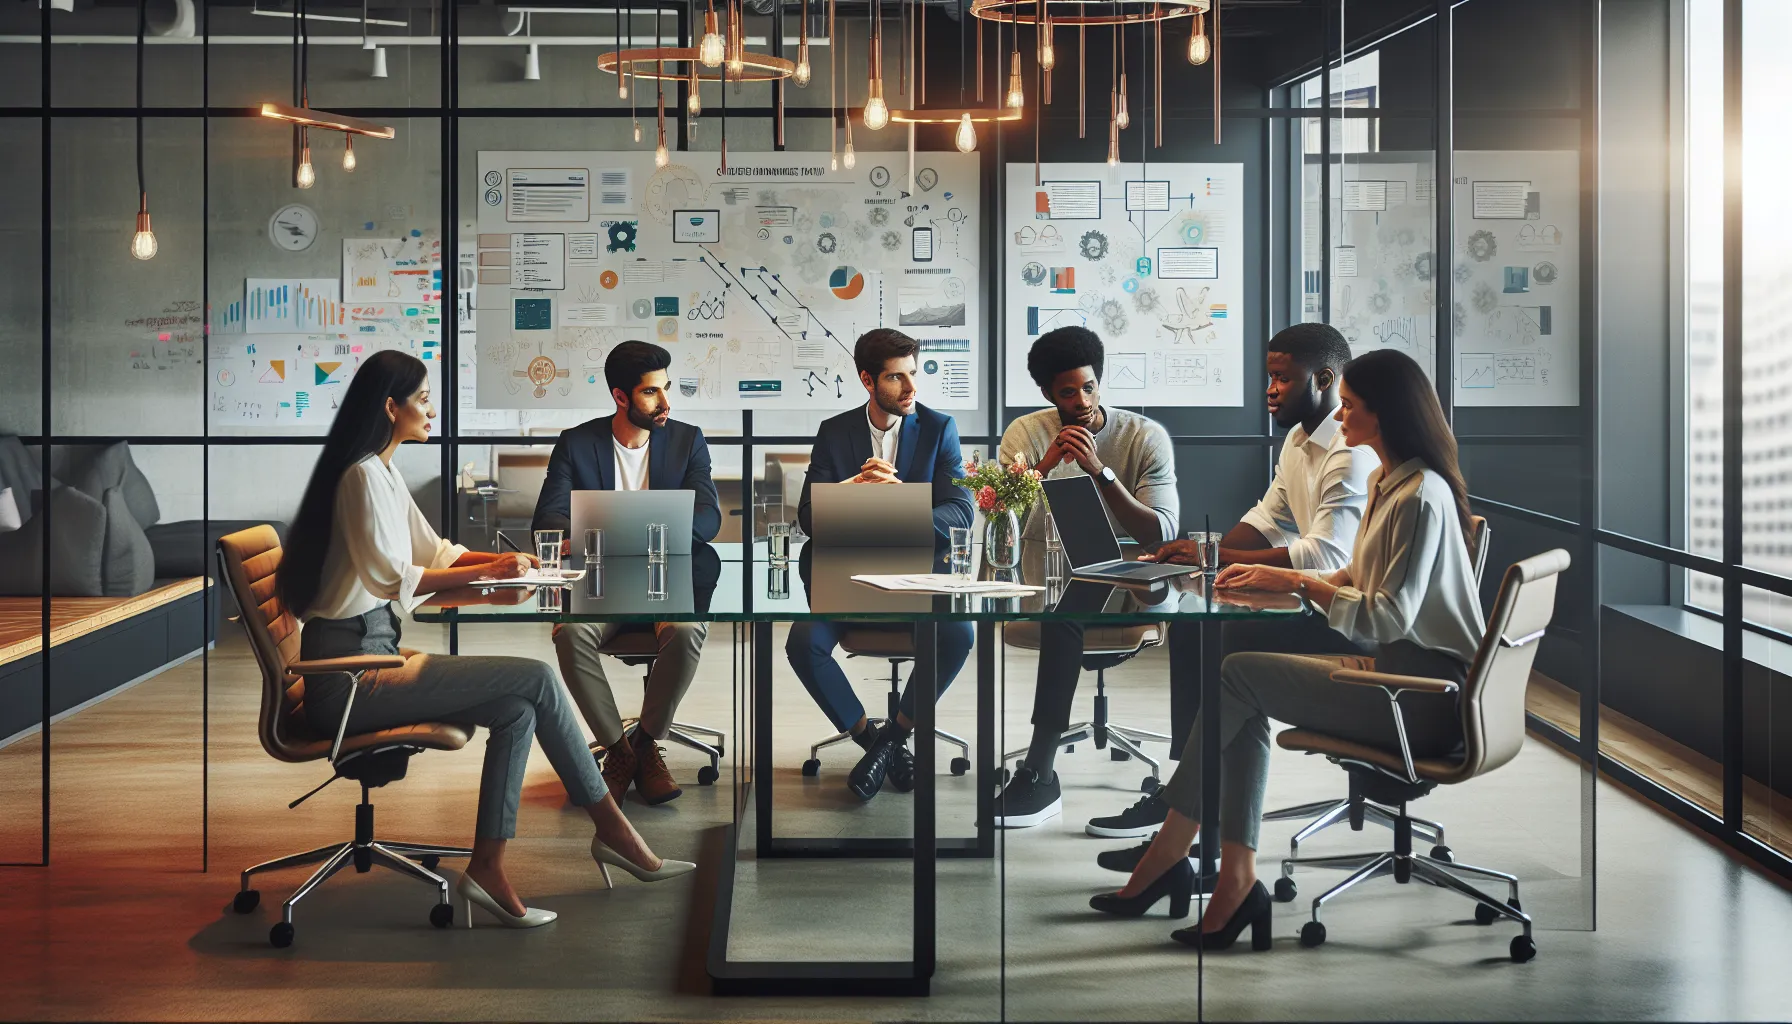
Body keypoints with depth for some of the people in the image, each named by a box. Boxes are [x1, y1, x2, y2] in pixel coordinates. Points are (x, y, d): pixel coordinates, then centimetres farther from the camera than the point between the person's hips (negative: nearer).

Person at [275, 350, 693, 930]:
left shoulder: (384, 473, 18)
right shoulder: (363, 476, -13)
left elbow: (431, 552, 23)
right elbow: (393, 578, -20)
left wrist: (499, 560, 7)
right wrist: (486, 573, -18)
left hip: (371, 655, 10)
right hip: (349, 677, -10)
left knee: (517, 712, -7)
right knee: (536, 678, -13)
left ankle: (487, 869, -4)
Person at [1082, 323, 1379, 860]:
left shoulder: (1354, 453, -18)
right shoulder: (1300, 439, 16)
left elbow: (1324, 555, -27)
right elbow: (1267, 518, 18)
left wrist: (1217, 558, -23)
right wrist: (1202, 551, -1)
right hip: (1319, 604, 10)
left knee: (1236, 640, -25)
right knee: (1192, 623, 1)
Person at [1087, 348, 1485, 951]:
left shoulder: (1421, 498, -17)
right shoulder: (1385, 483, 14)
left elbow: (1387, 617, -21)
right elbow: (1359, 582, 20)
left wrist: (1298, 582, -13)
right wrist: (1275, 578, 7)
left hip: (1426, 689, -9)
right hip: (1396, 669, 9)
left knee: (1239, 676, -15)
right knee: (1245, 706, -10)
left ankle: (1169, 852, -6)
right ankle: (1237, 881, -16)